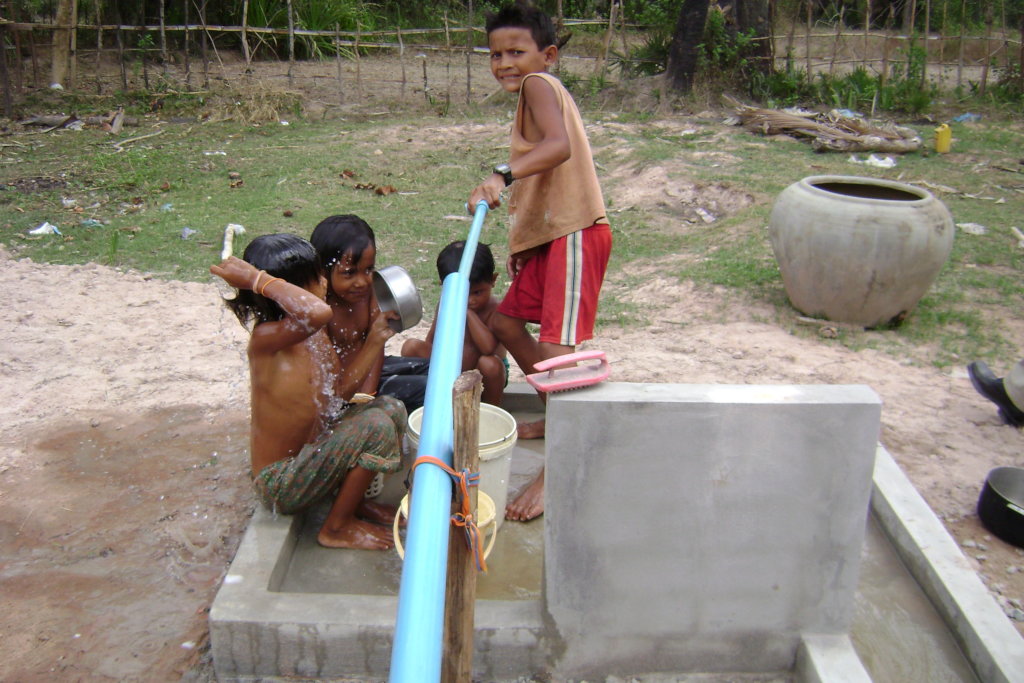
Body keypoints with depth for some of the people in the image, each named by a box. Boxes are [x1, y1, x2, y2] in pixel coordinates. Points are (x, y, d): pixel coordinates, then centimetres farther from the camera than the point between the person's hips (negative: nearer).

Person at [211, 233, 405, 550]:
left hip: (310, 453, 9)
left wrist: (373, 341, 4)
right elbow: (318, 312, -50)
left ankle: (353, 501, 16)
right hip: (281, 483, -9)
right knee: (376, 427, -22)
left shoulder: (314, 335, 1)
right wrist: (256, 279, -37)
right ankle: (336, 528, -2)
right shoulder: (267, 338, -27)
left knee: (391, 408, 6)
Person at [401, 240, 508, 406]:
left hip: (481, 374, -4)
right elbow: (430, 341, 3)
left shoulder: (494, 310, -20)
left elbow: (488, 347, -37)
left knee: (490, 364, -38)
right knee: (411, 346, -13)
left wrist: (468, 313, -32)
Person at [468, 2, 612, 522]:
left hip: (574, 234, -11)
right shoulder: (538, 94, 23)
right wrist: (519, 243, 23)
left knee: (556, 350, -15)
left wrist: (502, 175, -39)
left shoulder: (539, 84, -6)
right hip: (547, 233, 11)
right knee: (506, 322, 19)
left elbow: (559, 146, -28)